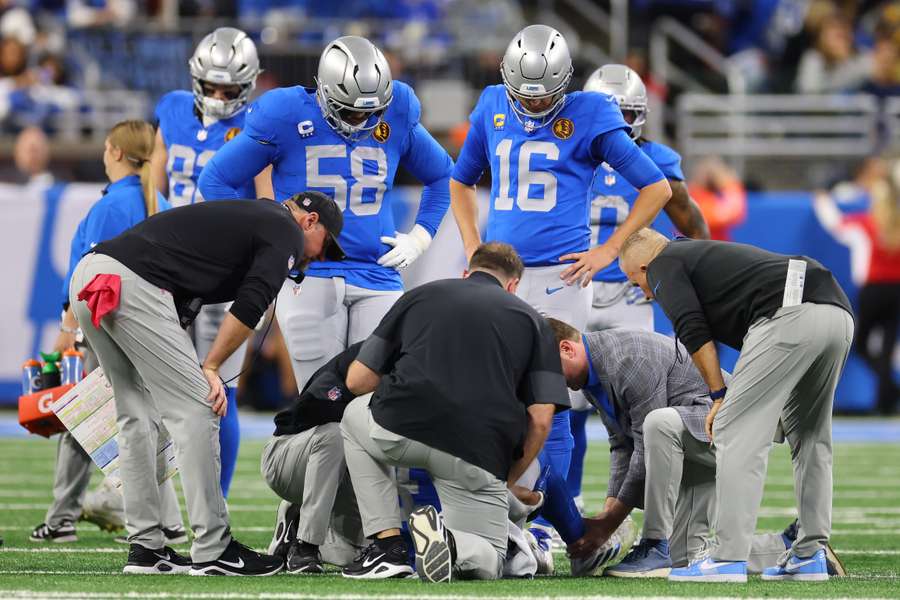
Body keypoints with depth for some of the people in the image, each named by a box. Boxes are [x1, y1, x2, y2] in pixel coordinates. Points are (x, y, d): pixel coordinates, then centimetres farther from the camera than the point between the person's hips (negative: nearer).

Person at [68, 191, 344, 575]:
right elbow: (250, 306, -5)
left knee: (139, 416, 16)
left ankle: (145, 548, 15)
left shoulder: (242, 216, 32)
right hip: (132, 283, -9)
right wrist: (211, 368, 0)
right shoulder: (286, 231, 8)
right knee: (196, 409, -5)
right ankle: (212, 552, -5)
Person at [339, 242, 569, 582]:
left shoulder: (420, 295, 21)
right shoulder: (530, 319, 19)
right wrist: (506, 481, 22)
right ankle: (453, 544, -16)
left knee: (354, 417, 36)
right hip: (477, 455, 0)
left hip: (400, 429, 0)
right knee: (489, 563, 21)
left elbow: (357, 380, 21)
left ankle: (388, 544, 19)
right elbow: (540, 420, 8)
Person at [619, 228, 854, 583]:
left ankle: (729, 557, -7)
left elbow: (694, 333, -2)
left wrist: (719, 396, 1)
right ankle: (810, 555, 19)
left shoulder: (665, 265, 13)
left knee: (736, 431, -4)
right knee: (808, 436, 20)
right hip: (839, 313, 9)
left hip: (791, 315, -9)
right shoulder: (704, 253, 37)